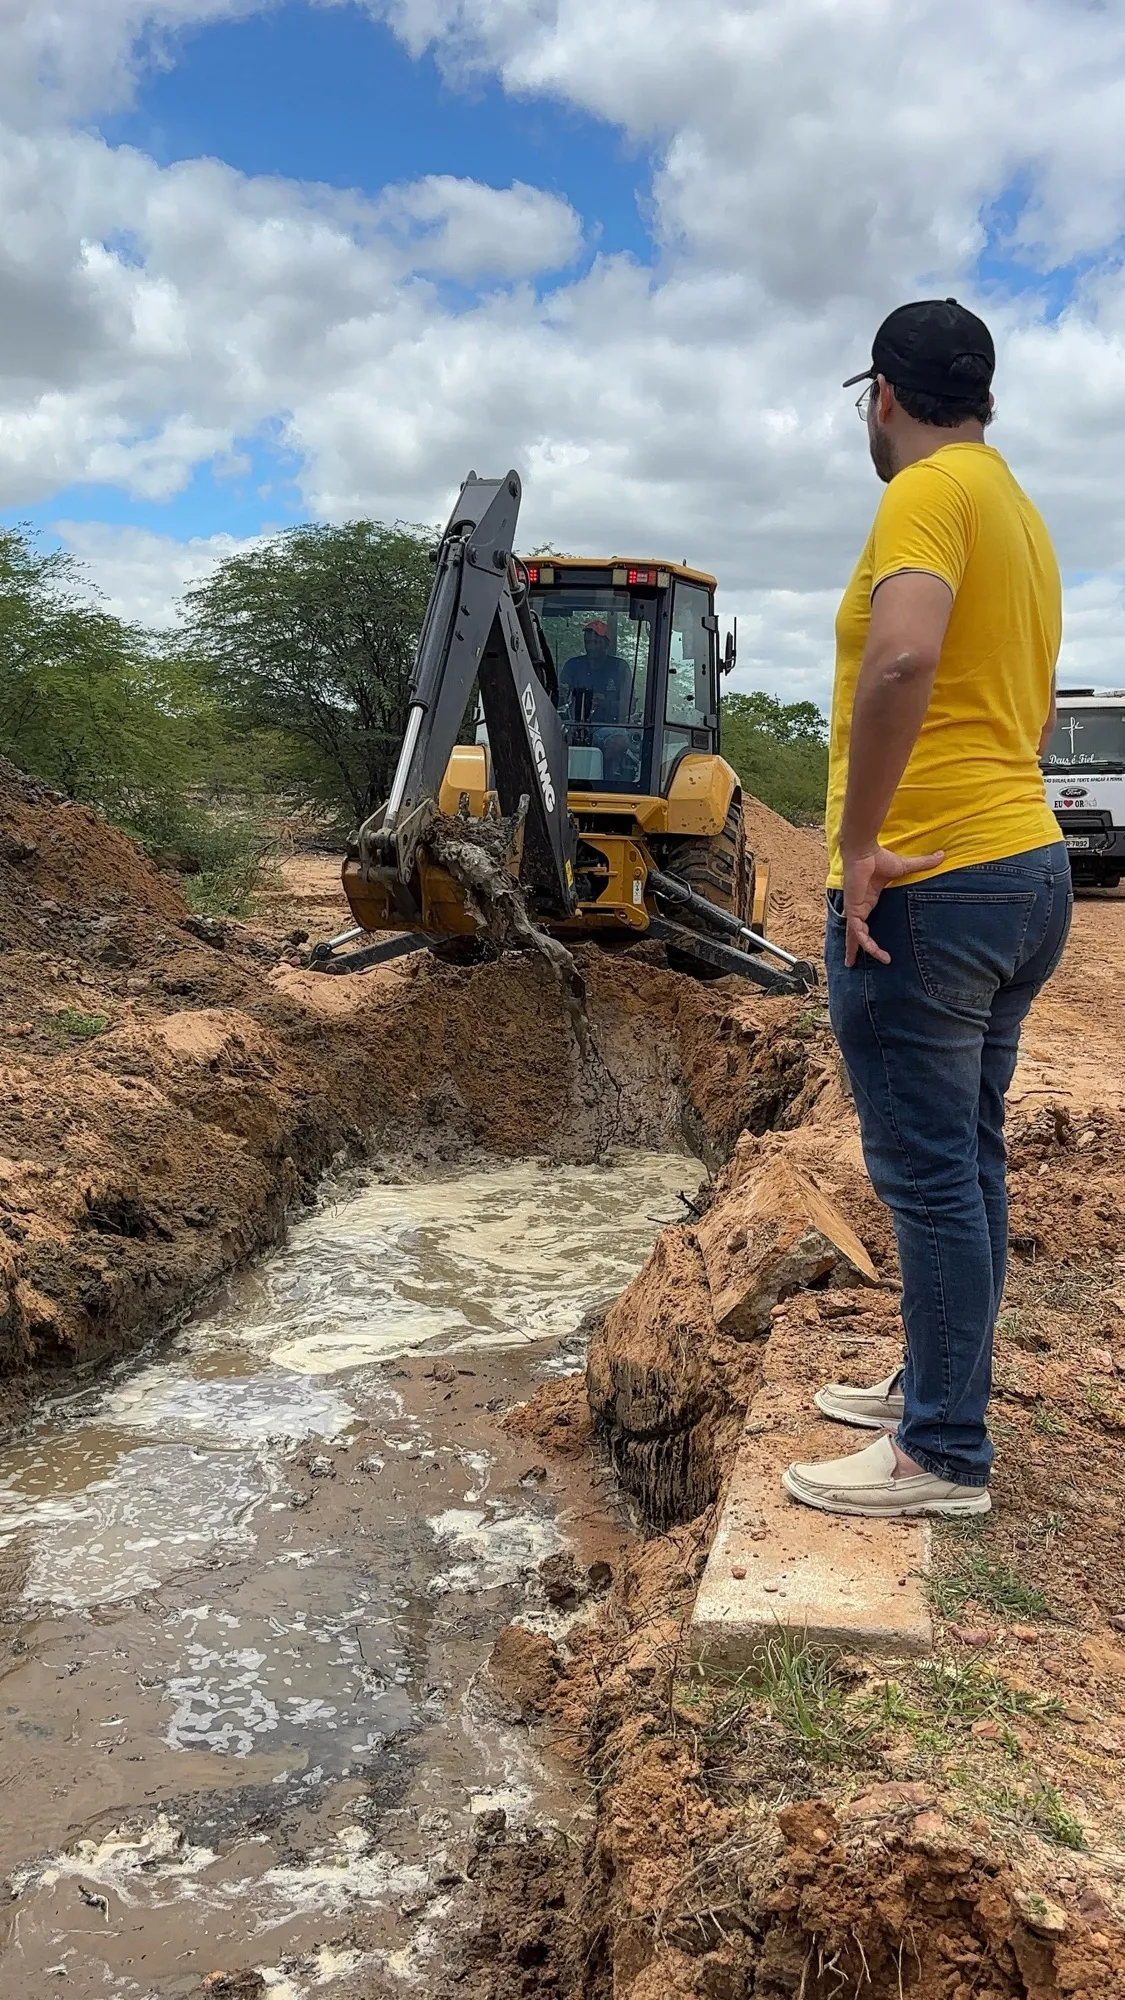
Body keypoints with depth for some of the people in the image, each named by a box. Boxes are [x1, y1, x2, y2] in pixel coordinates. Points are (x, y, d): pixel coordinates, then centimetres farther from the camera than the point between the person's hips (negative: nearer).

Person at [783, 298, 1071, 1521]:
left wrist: (859, 845, -23)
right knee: (968, 1162, 15)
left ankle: (944, 1455, 7)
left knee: (928, 1173, -3)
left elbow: (903, 658, -30)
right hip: (1027, 865, 10)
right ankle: (937, 1389, 29)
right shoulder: (1022, 514, 19)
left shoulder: (929, 493, -10)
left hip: (924, 884, -10)